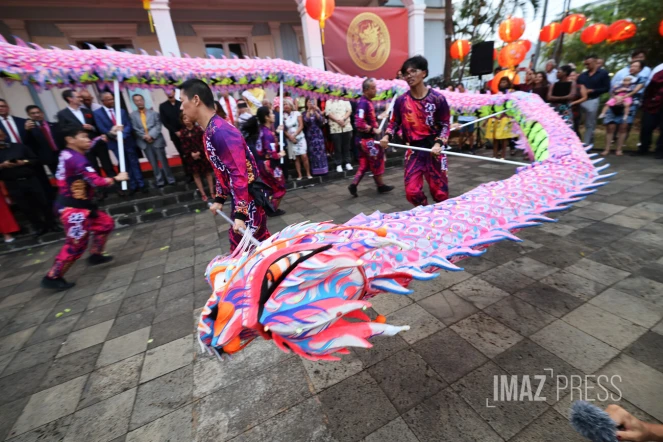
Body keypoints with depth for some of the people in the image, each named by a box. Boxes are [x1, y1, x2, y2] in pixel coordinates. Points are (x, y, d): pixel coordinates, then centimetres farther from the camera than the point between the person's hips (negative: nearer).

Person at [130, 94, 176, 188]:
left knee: (163, 161, 1)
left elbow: (158, 125, -2)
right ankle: (160, 181, 10)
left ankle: (170, 179, 9)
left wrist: (151, 135, -13)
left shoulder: (153, 112, 9)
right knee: (153, 163, 5)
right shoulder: (133, 115, 8)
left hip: (156, 140, -1)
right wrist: (144, 136, -13)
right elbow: (135, 129, 1)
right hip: (144, 142, 1)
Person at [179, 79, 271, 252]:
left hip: (249, 199, -9)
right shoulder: (210, 132, 11)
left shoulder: (221, 132, -21)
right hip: (240, 197, 9)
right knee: (258, 243, 18)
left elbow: (239, 174, -25)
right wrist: (219, 199, 22)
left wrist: (240, 214, -26)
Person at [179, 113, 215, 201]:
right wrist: (191, 153, -15)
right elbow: (184, 146, -1)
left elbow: (203, 142, -4)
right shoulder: (182, 132, 2)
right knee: (196, 174, 4)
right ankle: (203, 194, 11)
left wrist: (199, 152, -14)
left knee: (207, 172, 3)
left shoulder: (198, 128, 0)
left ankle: (212, 192, 11)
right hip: (190, 156, 1)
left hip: (202, 154, -1)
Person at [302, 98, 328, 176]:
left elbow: (322, 120, -9)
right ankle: (315, 170, 3)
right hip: (310, 135, -1)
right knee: (312, 152, -1)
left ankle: (322, 168, 7)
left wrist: (315, 111, -17)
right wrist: (309, 111, -21)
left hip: (318, 134, 1)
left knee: (320, 150, 1)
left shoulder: (318, 111, 7)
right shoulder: (305, 113, 4)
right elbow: (306, 121, -15)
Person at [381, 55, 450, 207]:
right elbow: (395, 122, 11)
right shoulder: (401, 101, 0)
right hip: (413, 151, 2)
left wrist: (438, 144, -18)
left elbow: (445, 125, -1)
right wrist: (387, 136, -9)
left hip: (433, 150, -1)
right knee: (412, 191, -2)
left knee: (440, 192, 7)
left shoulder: (438, 98, -5)